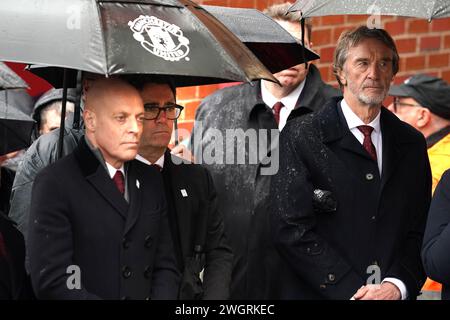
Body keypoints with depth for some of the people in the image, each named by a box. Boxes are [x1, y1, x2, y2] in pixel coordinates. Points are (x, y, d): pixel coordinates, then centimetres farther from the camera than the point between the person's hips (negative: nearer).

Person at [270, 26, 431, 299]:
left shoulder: (411, 143, 7)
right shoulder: (301, 136, -6)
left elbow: (419, 231, 6)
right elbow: (291, 230, -12)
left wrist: (397, 285, -12)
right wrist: (352, 290, -17)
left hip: (396, 294, 4)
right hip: (323, 295, -3)